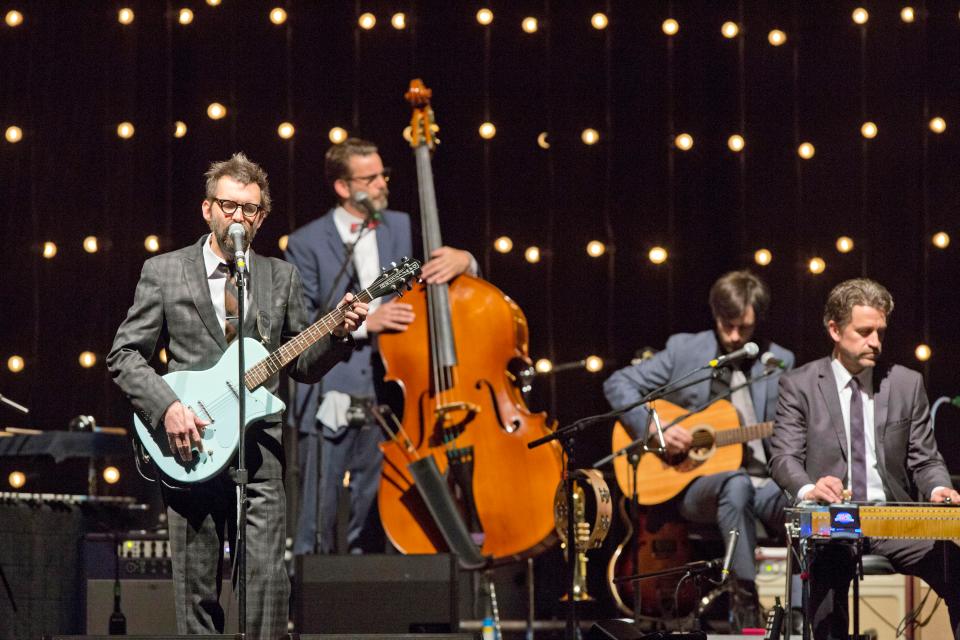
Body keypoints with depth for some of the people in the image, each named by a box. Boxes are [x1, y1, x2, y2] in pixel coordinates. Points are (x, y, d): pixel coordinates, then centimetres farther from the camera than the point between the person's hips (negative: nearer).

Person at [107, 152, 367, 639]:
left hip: (260, 451, 1)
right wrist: (167, 407, -11)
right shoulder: (163, 272, 5)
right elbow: (124, 355, 3)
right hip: (192, 451, -1)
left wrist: (336, 336, -4)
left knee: (268, 578, -11)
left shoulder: (283, 279, 13)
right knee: (197, 588, 3)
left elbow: (302, 366, 16)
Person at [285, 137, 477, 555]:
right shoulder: (307, 244, 0)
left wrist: (462, 261, -12)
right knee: (317, 519, -4)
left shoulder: (402, 228, 11)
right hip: (329, 400, -4)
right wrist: (363, 322, -17)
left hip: (385, 397, 4)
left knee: (372, 526, 8)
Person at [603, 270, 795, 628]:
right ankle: (746, 600, -39)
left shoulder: (780, 362, 12)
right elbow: (618, 384, 5)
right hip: (694, 484, -2)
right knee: (736, 484, -40)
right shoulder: (684, 350, 6)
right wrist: (654, 428, -10)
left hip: (765, 482, 2)